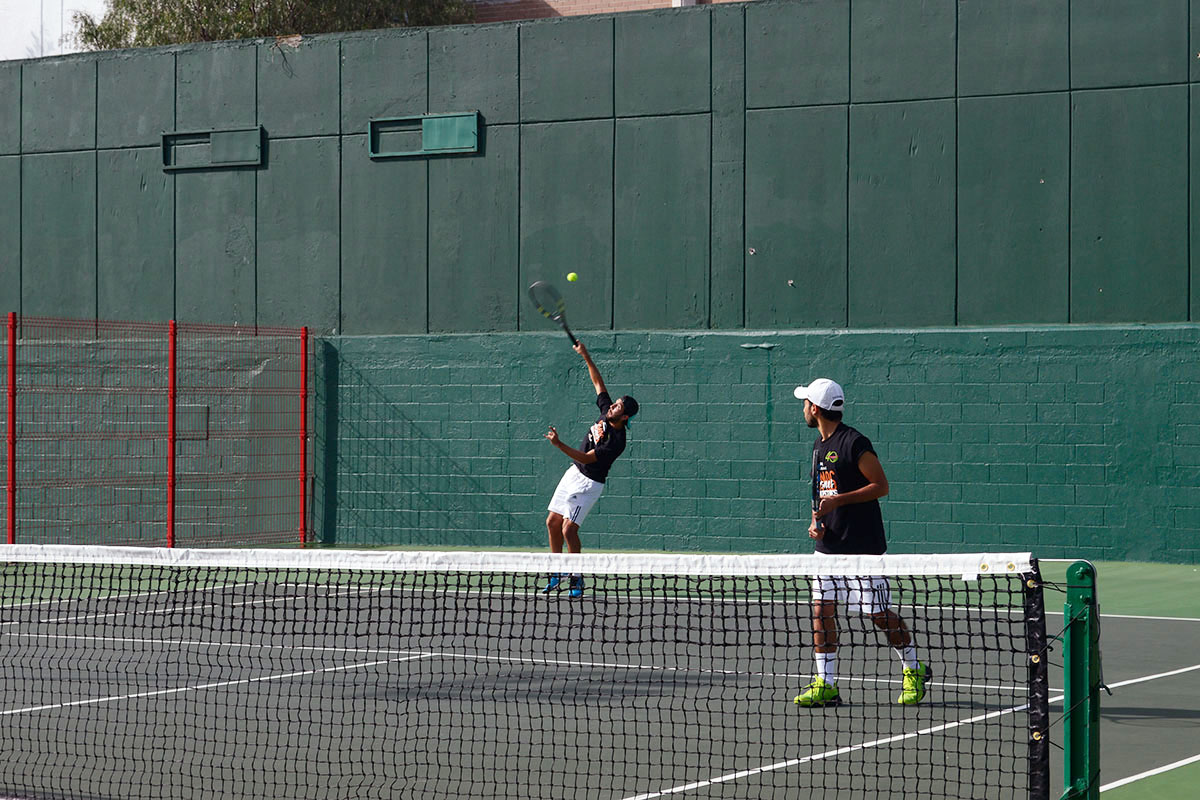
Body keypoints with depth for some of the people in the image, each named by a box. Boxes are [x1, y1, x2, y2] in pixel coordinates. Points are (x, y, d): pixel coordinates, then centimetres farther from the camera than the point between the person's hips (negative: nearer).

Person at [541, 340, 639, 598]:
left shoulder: (616, 441, -25)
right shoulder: (606, 412, -3)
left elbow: (587, 458, -28)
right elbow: (598, 382, 8)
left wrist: (560, 445, -34)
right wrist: (586, 356, 3)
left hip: (588, 483, -9)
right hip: (574, 473, 9)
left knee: (568, 529, -16)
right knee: (553, 523, 9)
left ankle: (577, 577, -1)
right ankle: (557, 575, 20)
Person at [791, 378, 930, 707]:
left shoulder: (854, 442, -12)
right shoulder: (819, 446, 14)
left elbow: (881, 485, -13)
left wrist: (839, 500, -21)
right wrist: (816, 521, 6)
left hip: (862, 544, -8)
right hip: (829, 544, 8)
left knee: (880, 614, -2)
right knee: (821, 609, -1)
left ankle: (914, 670, 18)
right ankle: (825, 684, 3)